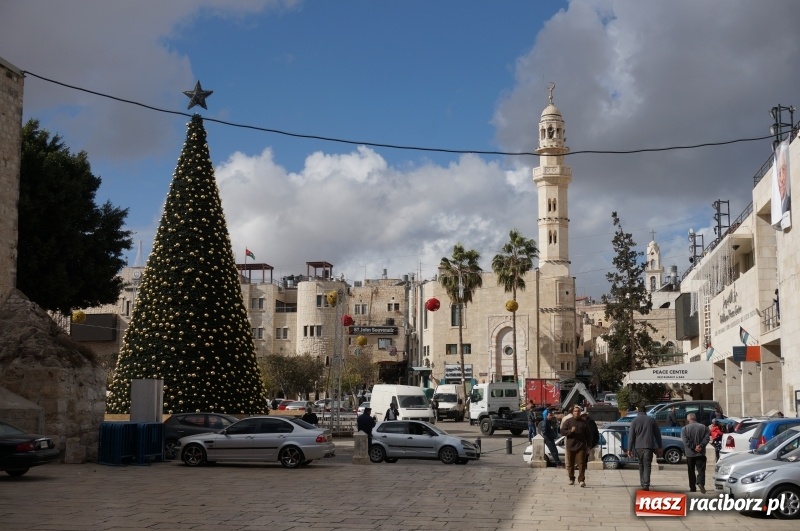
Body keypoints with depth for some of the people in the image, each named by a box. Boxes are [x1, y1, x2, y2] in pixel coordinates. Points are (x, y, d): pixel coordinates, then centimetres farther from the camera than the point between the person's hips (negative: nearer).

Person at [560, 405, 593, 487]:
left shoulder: (584, 422, 6)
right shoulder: (568, 421, 4)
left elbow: (588, 434, 10)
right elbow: (562, 431, -1)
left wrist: (588, 445, 5)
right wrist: (570, 431, -18)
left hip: (581, 446, -1)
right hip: (570, 446, 1)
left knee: (581, 463, -9)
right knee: (570, 464, 7)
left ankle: (581, 480, -9)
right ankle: (571, 479, 19)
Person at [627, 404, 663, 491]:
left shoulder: (634, 421, 2)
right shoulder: (652, 420, 6)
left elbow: (631, 436, -1)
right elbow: (657, 434, 10)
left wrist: (629, 449, 0)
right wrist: (660, 447, 16)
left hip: (638, 447, 0)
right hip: (649, 446, 0)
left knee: (641, 465, 15)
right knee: (647, 465, -4)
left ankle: (643, 484, 17)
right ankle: (646, 485, -17)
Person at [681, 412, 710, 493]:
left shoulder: (685, 429, -3)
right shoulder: (703, 427, 3)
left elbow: (686, 441, -12)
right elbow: (706, 438, -5)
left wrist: (693, 448, -11)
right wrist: (700, 446, -11)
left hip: (690, 453, 0)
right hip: (701, 453, 0)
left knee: (691, 471, 9)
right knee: (701, 469, 0)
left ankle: (692, 488, 11)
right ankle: (700, 483, -23)